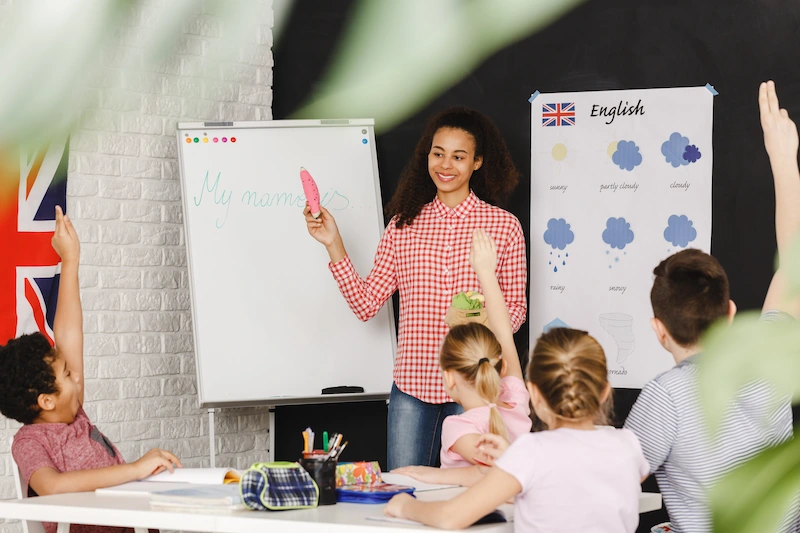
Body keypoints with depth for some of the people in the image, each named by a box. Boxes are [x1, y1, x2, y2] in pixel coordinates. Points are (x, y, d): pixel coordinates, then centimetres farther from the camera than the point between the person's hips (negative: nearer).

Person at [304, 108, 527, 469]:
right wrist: (333, 244, -2)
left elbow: (516, 307, 7)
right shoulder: (403, 225, 8)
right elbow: (366, 305, 4)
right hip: (411, 387, 2)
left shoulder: (504, 226, 2)